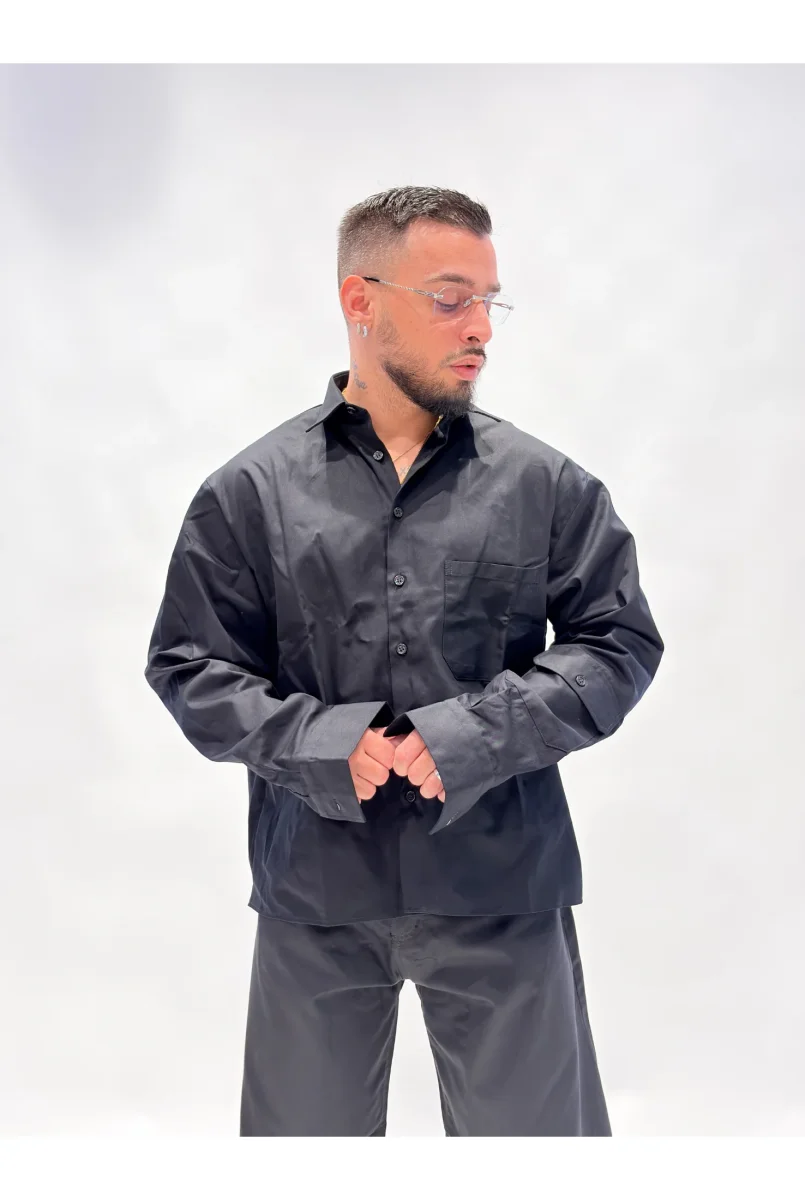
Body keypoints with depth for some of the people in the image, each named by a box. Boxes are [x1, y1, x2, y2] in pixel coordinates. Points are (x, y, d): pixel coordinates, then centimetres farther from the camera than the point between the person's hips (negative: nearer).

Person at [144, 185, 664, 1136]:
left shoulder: (546, 483, 1)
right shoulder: (250, 491, 0)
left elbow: (620, 639, 0)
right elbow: (189, 667, 2)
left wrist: (476, 733, -14)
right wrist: (319, 743, -15)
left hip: (504, 889, 0)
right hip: (314, 893, 1)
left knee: (532, 1123, 14)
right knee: (305, 1130, 18)